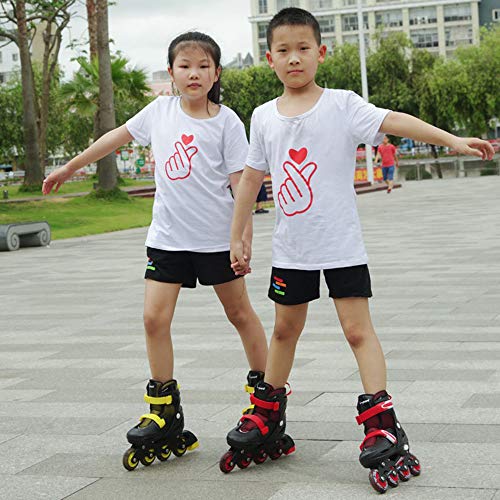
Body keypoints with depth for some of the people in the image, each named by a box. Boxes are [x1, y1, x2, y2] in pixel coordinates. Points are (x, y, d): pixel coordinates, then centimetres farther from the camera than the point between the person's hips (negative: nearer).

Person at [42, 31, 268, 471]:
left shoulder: (226, 121, -6)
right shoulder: (161, 110, 5)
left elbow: (240, 182, -7)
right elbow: (117, 137, 17)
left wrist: (245, 237, -13)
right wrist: (69, 168, 22)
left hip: (215, 236, -3)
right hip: (168, 235, 4)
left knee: (240, 313, 9)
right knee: (155, 318, -3)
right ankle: (164, 411, 9)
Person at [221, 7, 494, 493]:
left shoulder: (340, 105, -8)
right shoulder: (264, 117, 3)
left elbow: (393, 121, -22)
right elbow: (251, 179, 10)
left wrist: (452, 140, -36)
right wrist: (237, 238, 12)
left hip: (341, 245, -4)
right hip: (290, 248, 4)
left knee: (358, 329, -5)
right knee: (285, 329, 17)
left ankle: (381, 427, -2)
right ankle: (266, 416, 32)